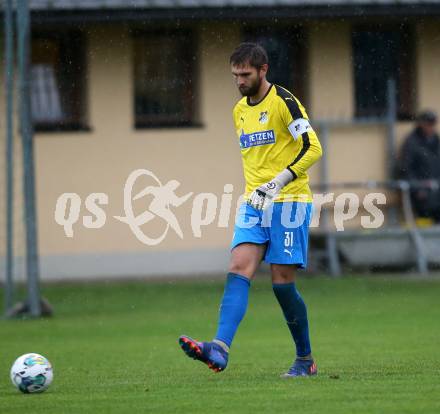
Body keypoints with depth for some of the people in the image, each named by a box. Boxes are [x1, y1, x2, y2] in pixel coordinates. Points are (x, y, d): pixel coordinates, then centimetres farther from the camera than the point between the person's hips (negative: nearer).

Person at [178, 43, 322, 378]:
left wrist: (279, 182, -20)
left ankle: (306, 360, 12)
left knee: (283, 281, -4)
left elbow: (313, 148, -14)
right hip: (255, 204, 6)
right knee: (239, 269, -13)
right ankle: (220, 349, -29)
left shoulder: (283, 102, -8)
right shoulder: (240, 110, 16)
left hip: (289, 201, -6)